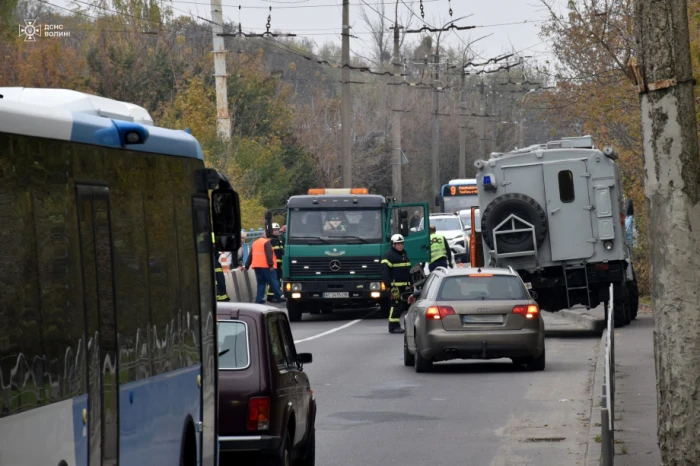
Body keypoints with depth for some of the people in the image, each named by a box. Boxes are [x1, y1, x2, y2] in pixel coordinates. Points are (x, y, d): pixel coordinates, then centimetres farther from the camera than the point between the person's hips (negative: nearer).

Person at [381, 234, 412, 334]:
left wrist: (409, 283, 24)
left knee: (399, 306, 12)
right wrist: (388, 284, -23)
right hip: (395, 285, -9)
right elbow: (385, 270, -16)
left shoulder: (404, 254, 20)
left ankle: (396, 325, 18)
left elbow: (408, 270, 28)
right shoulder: (389, 255, -9)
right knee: (396, 305, -11)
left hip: (404, 285, 9)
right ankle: (393, 326, -10)